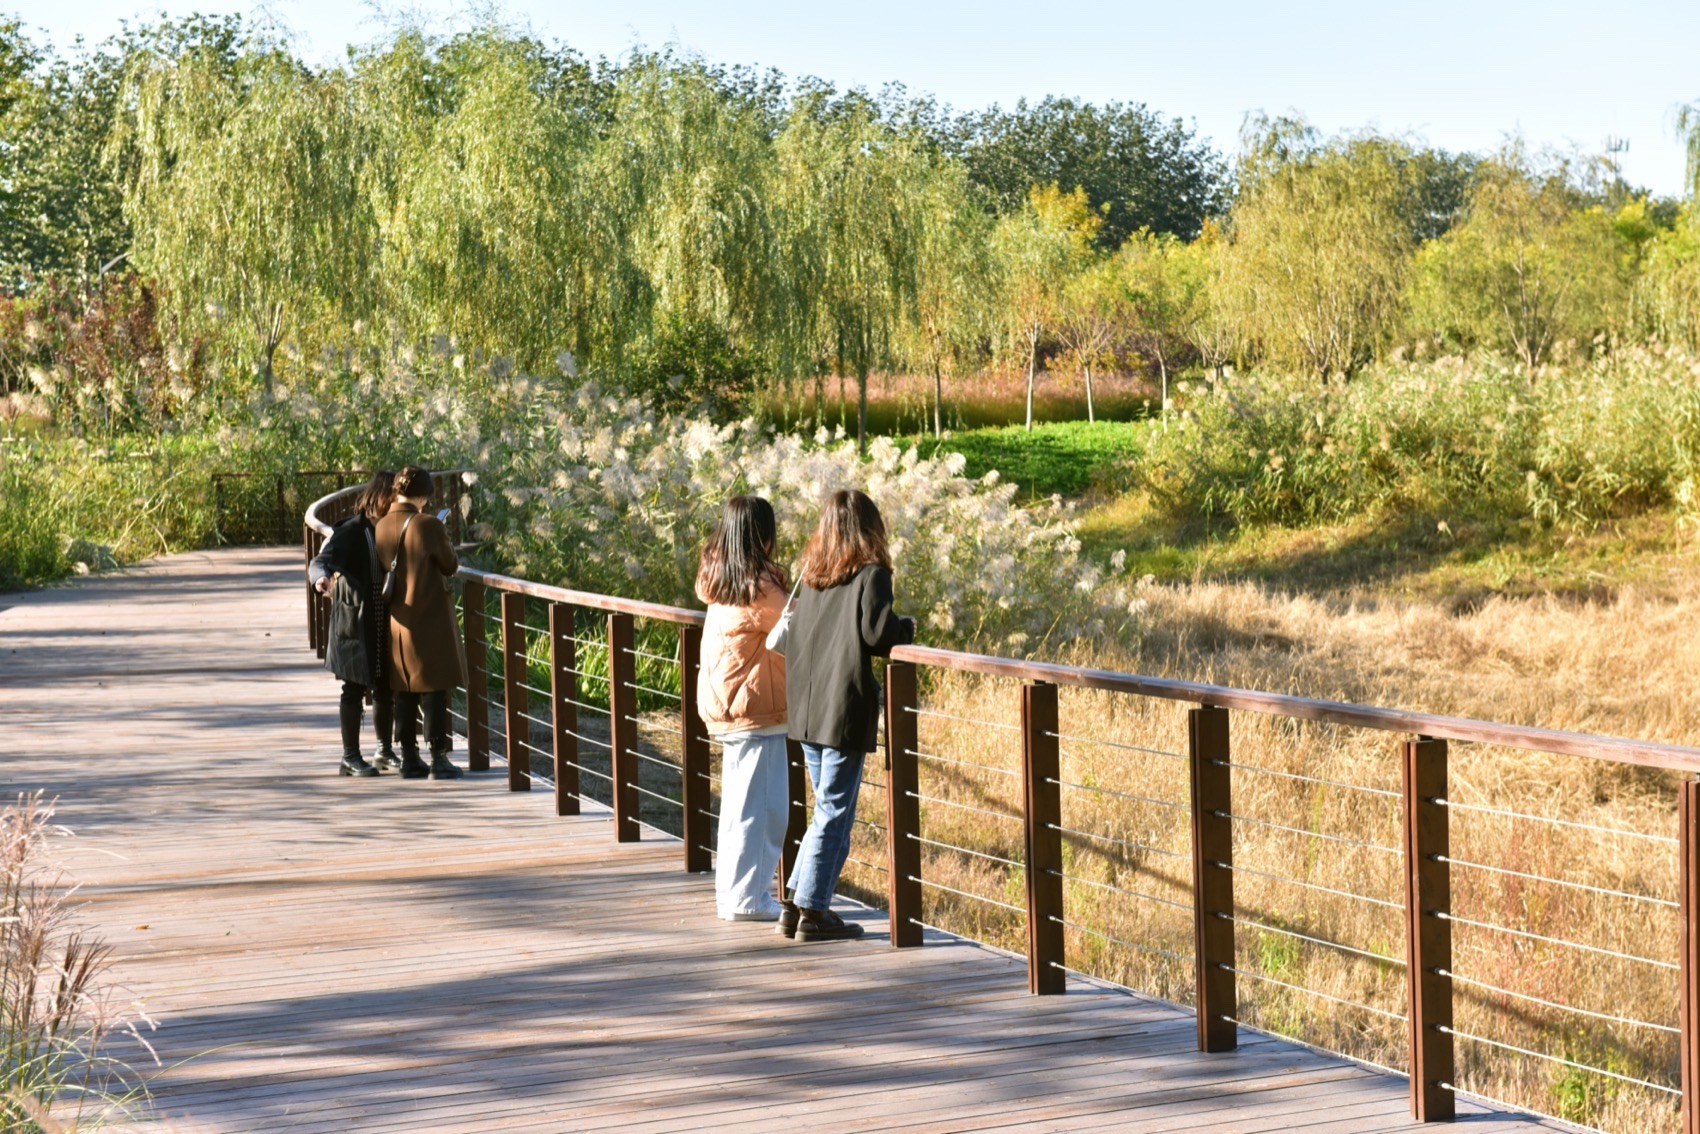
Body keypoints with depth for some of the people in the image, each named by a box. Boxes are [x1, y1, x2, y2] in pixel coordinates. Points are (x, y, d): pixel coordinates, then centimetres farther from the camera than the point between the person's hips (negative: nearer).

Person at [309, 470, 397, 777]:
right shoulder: (351, 531, -10)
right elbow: (320, 560, -23)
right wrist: (321, 577, -42)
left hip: (386, 623, 6)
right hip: (355, 623, -6)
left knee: (386, 687, 11)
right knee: (355, 688, 0)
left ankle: (386, 752, 25)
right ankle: (350, 757, 6)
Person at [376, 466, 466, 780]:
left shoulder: (382, 527, 0)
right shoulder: (429, 526, -16)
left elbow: (383, 569, 10)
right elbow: (451, 565, -5)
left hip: (398, 621, 5)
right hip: (431, 621, -5)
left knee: (405, 692, 12)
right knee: (435, 690, 1)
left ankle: (410, 758, 16)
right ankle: (438, 759, 2)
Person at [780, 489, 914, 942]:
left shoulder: (811, 574, 10)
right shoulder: (870, 573, -9)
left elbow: (793, 634, 14)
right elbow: (878, 633, -18)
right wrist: (907, 628, 2)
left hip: (806, 710, 7)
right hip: (846, 710, -7)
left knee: (827, 810, 18)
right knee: (834, 815, 1)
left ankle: (795, 903, 16)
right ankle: (813, 913, 3)